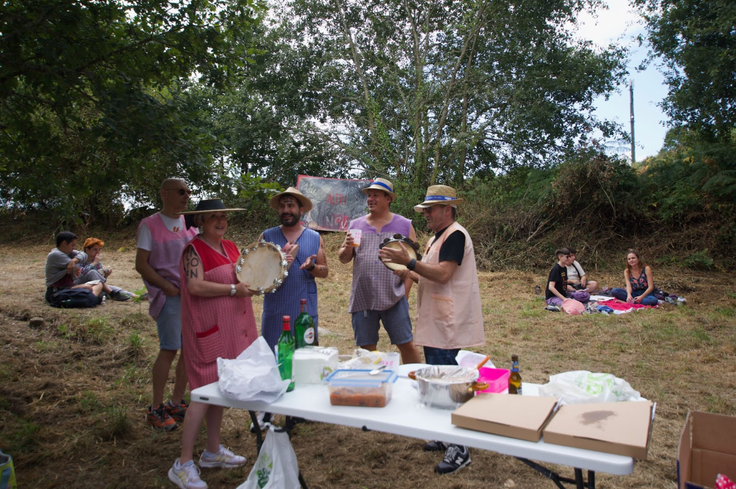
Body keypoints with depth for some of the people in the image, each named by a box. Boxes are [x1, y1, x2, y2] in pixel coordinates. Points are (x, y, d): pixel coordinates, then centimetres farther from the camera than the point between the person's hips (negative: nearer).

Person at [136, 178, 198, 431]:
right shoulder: (150, 225, -4)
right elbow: (141, 264, -7)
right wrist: (168, 287, -13)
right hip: (169, 296, -6)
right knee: (170, 349, -7)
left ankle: (176, 403, 22)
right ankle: (156, 408, 8)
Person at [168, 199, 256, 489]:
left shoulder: (230, 247, 13)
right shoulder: (194, 250, -10)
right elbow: (195, 286, -22)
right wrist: (234, 289, -21)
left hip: (232, 328, 8)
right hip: (208, 330, -8)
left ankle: (213, 451, 28)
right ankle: (183, 464, 6)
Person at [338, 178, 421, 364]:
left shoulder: (404, 225, 6)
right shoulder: (356, 225, 11)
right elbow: (343, 259, 13)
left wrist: (405, 290, -5)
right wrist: (347, 248, -9)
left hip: (394, 298, -2)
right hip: (362, 298, 2)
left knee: (406, 344, 1)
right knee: (366, 349, 8)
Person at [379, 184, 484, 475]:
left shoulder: (454, 235, -13)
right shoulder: (437, 238, 18)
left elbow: (443, 275, -24)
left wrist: (410, 262, -26)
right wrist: (410, 275, 10)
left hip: (448, 325, -10)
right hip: (434, 323, 10)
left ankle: (459, 449, 4)